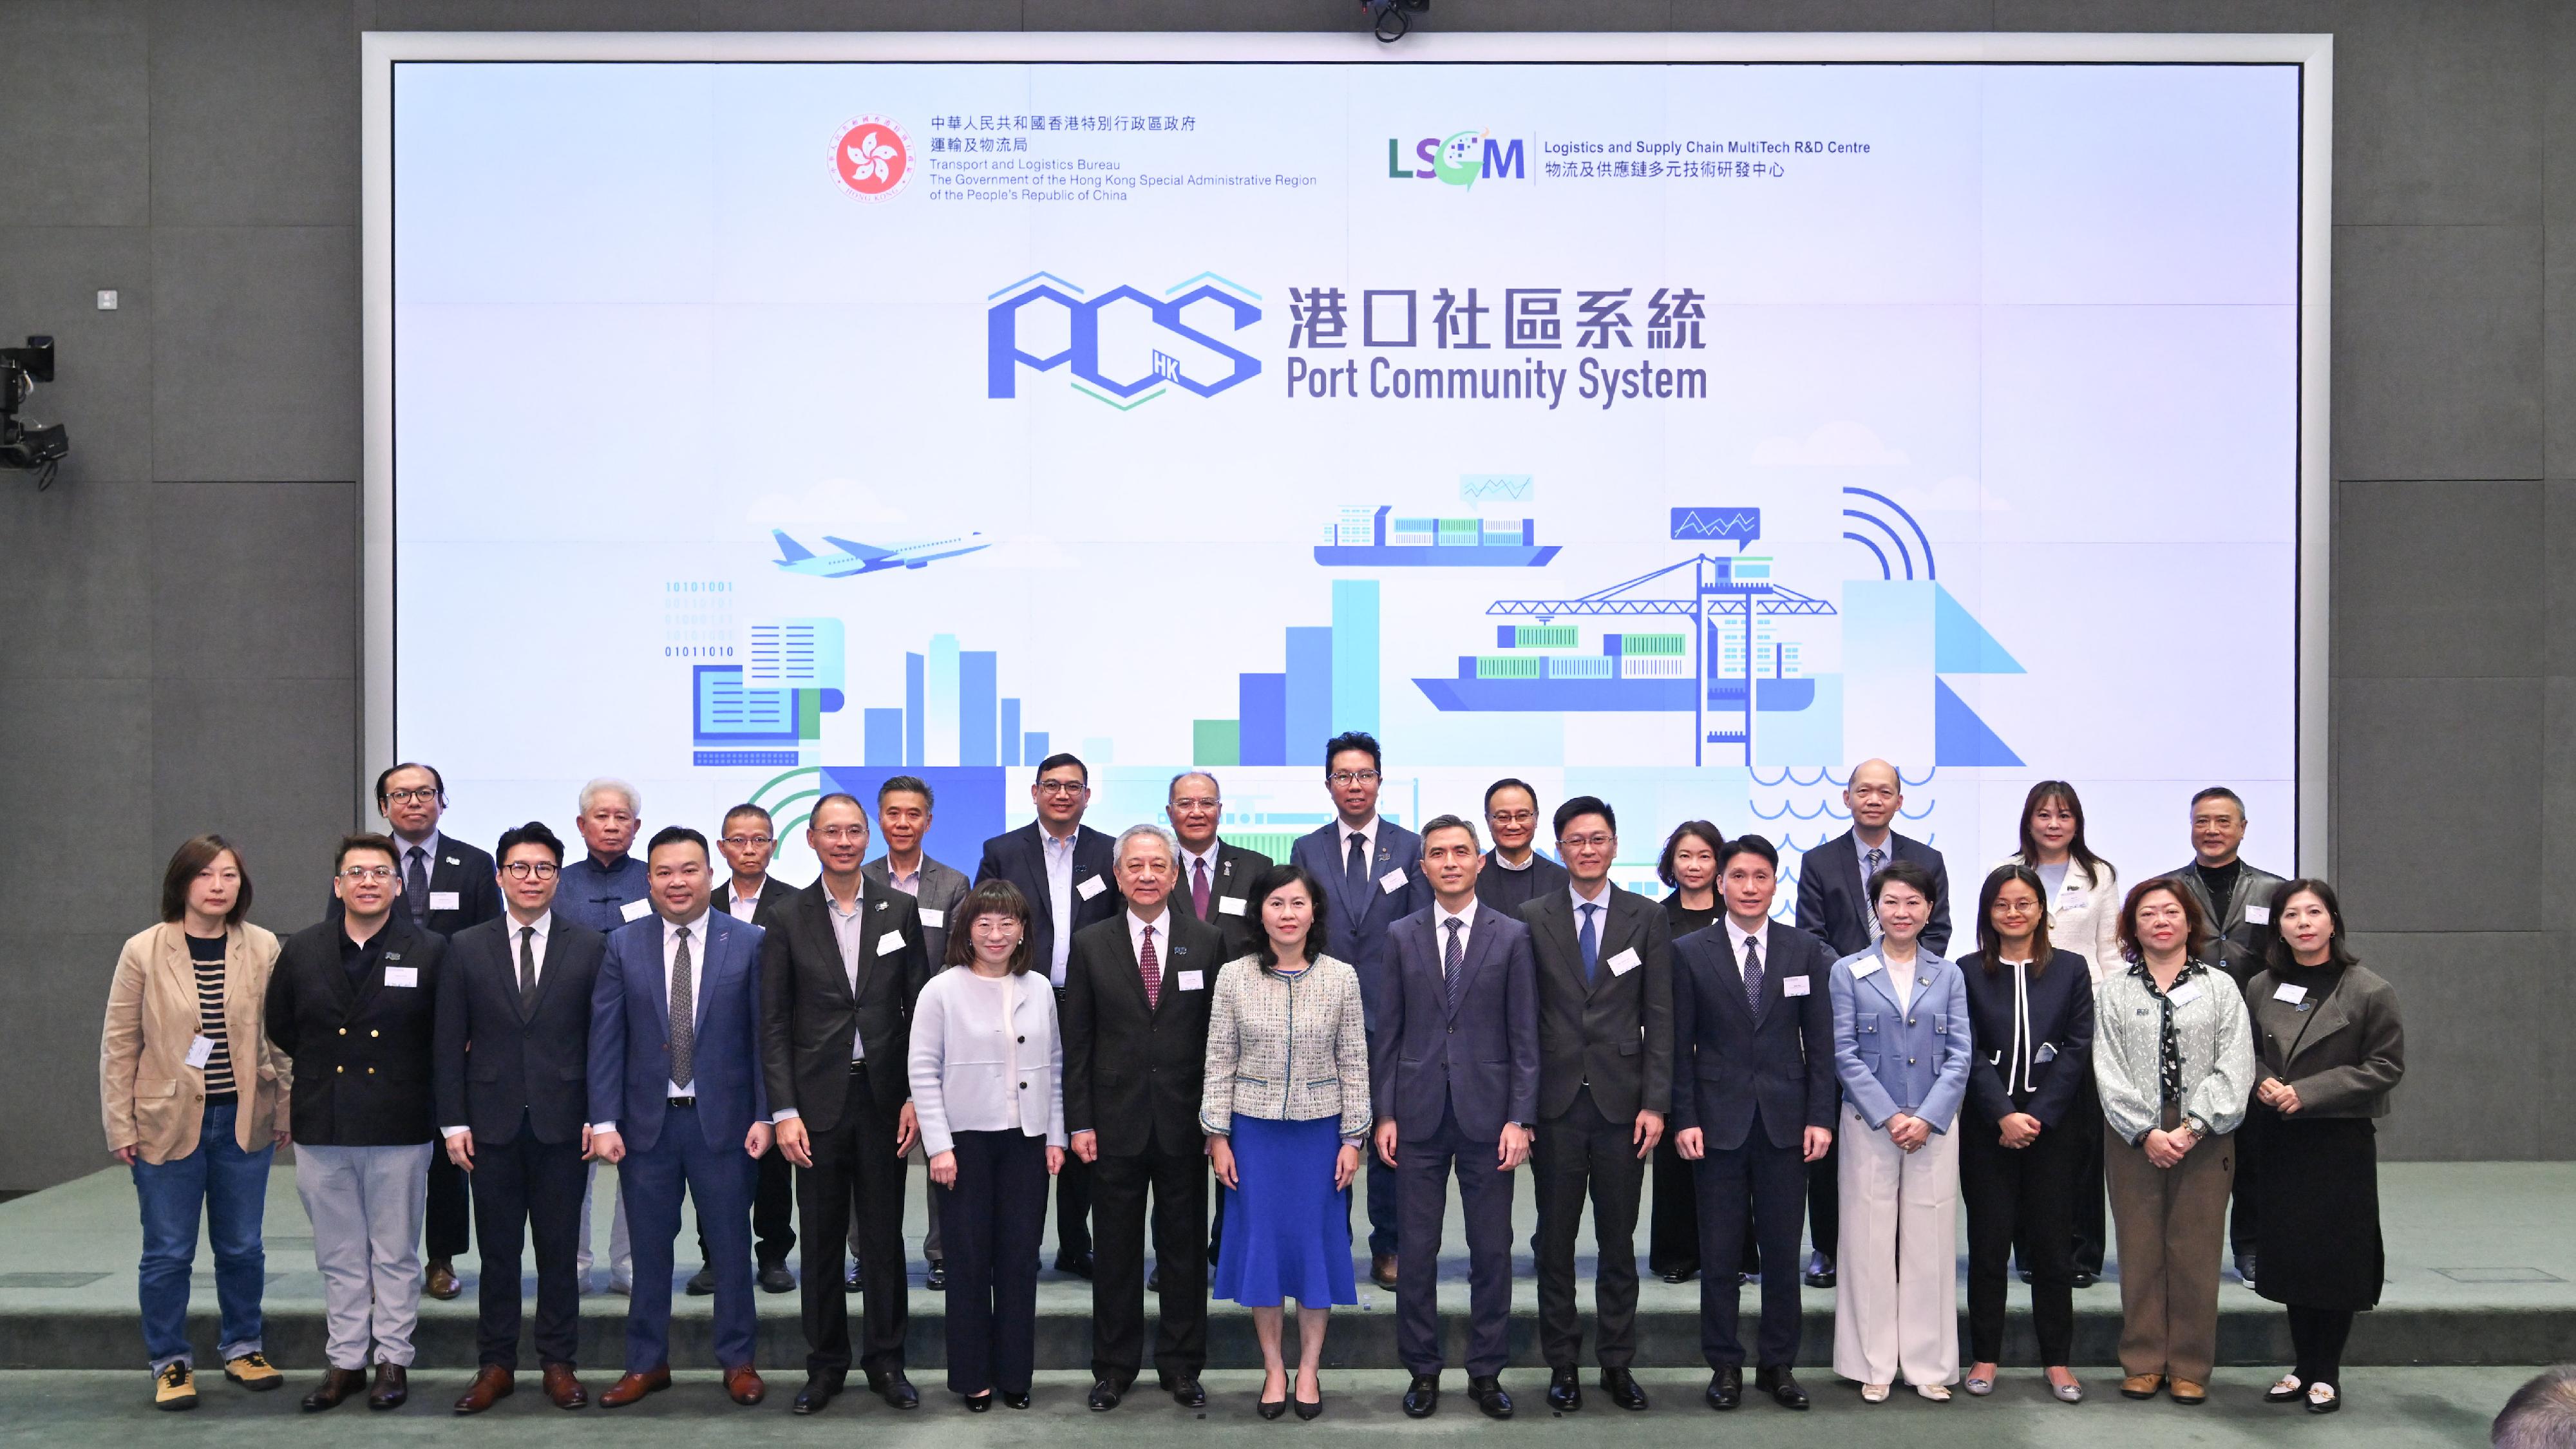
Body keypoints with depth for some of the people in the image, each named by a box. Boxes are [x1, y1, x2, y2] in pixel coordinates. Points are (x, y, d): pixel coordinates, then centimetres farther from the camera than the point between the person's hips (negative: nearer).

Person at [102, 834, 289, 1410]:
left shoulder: (263, 949, -1)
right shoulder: (144, 951, -5)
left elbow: (280, 1035, 5)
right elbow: (119, 1044, -1)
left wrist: (284, 1110, 2)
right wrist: (120, 1126, -3)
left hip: (244, 1122, 2)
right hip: (167, 1124, -2)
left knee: (242, 1248, 11)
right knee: (167, 1253, 7)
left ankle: (242, 1347, 28)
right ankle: (170, 1362, 22)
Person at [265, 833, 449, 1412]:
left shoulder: (429, 952, -2)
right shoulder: (300, 951, 6)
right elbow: (279, 1032, 15)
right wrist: (310, 1083, 12)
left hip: (399, 1130, -2)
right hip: (322, 1130, 2)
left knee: (395, 1255, 6)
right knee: (339, 1256, 11)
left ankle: (393, 1361, 16)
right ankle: (346, 1361, 21)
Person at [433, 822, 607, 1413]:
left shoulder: (589, 947, 3)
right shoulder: (466, 948, 5)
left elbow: (601, 1037, 2)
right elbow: (449, 1043, 4)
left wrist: (598, 1115, -4)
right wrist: (453, 1122, -2)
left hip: (562, 1122, 0)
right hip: (492, 1124, 1)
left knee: (559, 1251, 6)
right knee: (497, 1252, 8)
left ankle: (558, 1364, 17)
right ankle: (495, 1365, 18)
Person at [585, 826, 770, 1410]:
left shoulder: (750, 942, -1)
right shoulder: (624, 945, 3)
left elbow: (763, 1034, -2)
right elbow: (605, 1038, 0)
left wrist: (764, 1115, -7)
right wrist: (604, 1121, -6)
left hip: (722, 1120, -1)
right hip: (647, 1121, 1)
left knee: (731, 1246, 7)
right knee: (650, 1249, 10)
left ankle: (737, 1361, 20)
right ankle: (647, 1363, 23)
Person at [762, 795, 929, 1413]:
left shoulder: (900, 910, 3)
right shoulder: (789, 918, 0)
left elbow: (918, 1008, 4)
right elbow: (774, 1024, 0)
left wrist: (916, 1096, -3)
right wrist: (784, 1112, -7)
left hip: (883, 1095, 1)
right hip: (818, 1099, -1)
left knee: (884, 1235, 8)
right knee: (821, 1239, 7)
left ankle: (886, 1361, 20)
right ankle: (825, 1365, 19)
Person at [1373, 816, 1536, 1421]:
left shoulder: (1512, 936, 1)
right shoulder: (1402, 936, 5)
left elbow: (1525, 1036, 0)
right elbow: (1387, 1032, 6)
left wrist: (1520, 1119, -6)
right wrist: (1385, 1114, 0)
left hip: (1487, 1115, -1)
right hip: (1419, 1117, 1)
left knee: (1492, 1251, 6)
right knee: (1418, 1251, 6)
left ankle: (1486, 1371, 18)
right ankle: (1422, 1370, 18)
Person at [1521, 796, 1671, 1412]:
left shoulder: (1647, 918, 3)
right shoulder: (1533, 918, 3)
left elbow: (1660, 1017, 1)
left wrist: (1655, 1103, -5)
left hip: (1622, 1102, 0)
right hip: (1556, 1103, 0)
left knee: (1619, 1242, 8)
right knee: (1555, 1241, 7)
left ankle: (1618, 1363, 19)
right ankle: (1562, 1364, 17)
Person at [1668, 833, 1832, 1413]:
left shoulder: (1806, 951, 4)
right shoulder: (1689, 952, 0)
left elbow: (1820, 1041, 5)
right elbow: (1680, 1046, 0)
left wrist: (1821, 1117, -1)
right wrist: (1685, 1119, -6)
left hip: (1785, 1120, 1)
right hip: (1719, 1120, -1)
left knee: (1783, 1250, 6)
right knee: (1721, 1251, 4)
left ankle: (1777, 1365, 17)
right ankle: (1724, 1365, 15)